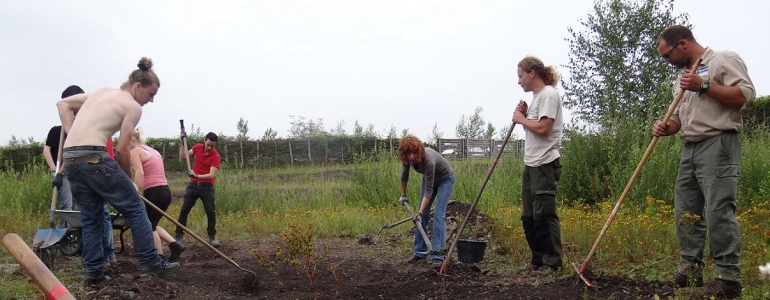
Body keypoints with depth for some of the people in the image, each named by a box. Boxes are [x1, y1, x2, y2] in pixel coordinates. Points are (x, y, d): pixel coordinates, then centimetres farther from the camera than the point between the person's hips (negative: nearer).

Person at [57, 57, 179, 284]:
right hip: (94, 157, -8)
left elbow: (63, 104, 23)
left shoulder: (102, 92, 22)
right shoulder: (132, 106, 0)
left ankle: (93, 271, 16)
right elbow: (122, 150, -4)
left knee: (91, 217, 16)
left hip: (69, 159, 8)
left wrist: (73, 135, 16)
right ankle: (150, 263, 6)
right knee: (135, 209, 3)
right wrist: (127, 178, 10)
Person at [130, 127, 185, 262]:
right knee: (152, 225, 19)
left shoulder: (135, 151, -2)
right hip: (166, 191, 8)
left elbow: (140, 173, -17)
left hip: (153, 192, -8)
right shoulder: (153, 151, 22)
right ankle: (175, 245, 8)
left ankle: (160, 258, 8)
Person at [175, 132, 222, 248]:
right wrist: (182, 143, -1)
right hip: (193, 184, 3)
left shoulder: (215, 156, -15)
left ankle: (212, 237, 4)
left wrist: (196, 175, -34)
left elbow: (212, 175, -23)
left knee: (211, 211, -8)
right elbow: (182, 157, 9)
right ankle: (178, 236, 6)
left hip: (207, 186, -3)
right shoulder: (197, 147, -2)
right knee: (184, 210, 0)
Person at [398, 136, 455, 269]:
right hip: (430, 178, 6)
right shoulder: (407, 158, -23)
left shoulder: (428, 159, -40)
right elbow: (404, 175, 0)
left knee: (438, 215, -18)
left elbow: (428, 190, -34)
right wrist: (403, 195, 10)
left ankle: (438, 255, -21)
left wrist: (420, 212, -36)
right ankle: (419, 252, 12)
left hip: (445, 179, -6)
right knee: (423, 215, 3)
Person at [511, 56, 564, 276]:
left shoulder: (548, 95, -10)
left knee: (543, 214, -6)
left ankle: (553, 262, 3)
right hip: (532, 164, 10)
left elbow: (542, 128, -21)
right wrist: (523, 116, 6)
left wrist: (521, 118, -7)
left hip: (545, 164, -10)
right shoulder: (537, 97, 19)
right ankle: (538, 260, 20)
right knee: (529, 216, 11)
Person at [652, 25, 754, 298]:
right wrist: (665, 127, 6)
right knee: (686, 211, 6)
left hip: (718, 145, -9)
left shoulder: (724, 60, -1)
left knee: (718, 212, -13)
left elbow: (746, 95, -14)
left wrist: (704, 86, -17)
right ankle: (690, 268, 14)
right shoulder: (681, 80, 24)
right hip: (689, 149, 9)